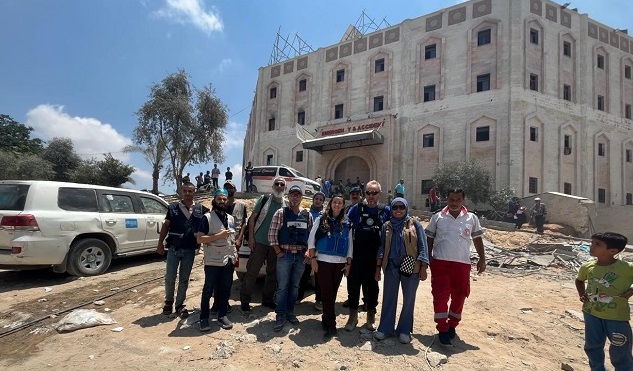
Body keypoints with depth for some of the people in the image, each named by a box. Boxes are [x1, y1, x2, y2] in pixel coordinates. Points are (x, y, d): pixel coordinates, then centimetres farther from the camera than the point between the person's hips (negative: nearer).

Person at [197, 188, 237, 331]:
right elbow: (200, 239, -13)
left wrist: (235, 255, 13)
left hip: (229, 261, 5)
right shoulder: (207, 217, -7)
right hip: (213, 261, -5)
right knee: (208, 291, 5)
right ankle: (204, 318, 16)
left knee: (225, 290, 11)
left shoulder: (231, 219, 12)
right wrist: (219, 235, -21)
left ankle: (222, 316, 23)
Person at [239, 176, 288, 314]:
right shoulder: (264, 199, -2)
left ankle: (268, 299, 27)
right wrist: (251, 237, -10)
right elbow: (252, 218, -2)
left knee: (273, 273, 12)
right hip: (260, 242, -4)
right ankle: (245, 301, 11)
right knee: (252, 271, 0)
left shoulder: (287, 204, 7)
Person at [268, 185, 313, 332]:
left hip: (301, 256, 3)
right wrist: (278, 252, -7)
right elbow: (272, 234, -5)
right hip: (285, 255, -3)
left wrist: (308, 252, 1)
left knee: (295, 286, 12)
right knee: (282, 287, 1)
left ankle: (290, 312, 26)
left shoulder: (308, 215, 6)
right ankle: (280, 316, 12)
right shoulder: (281, 213, -3)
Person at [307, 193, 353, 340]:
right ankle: (331, 326, 3)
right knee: (327, 293, -2)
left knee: (332, 293, 9)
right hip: (323, 261, -2)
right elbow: (311, 239, 0)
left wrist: (348, 263, 6)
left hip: (339, 263, 2)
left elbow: (350, 245, 11)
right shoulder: (321, 220, 2)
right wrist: (313, 258, -7)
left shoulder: (347, 224, 9)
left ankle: (326, 320, 24)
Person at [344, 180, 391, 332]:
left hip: (375, 256, 1)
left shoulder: (386, 211, 1)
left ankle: (371, 315, 28)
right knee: (353, 283, 4)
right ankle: (353, 314, 20)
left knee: (372, 285, 12)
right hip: (357, 255, 0)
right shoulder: (356, 209, -1)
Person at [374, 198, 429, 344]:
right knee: (388, 298, 9)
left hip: (411, 267, -2)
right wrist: (378, 267, 5)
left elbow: (423, 246, -2)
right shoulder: (386, 226, 8)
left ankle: (405, 330, 23)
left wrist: (423, 267, -8)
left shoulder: (415, 224, -1)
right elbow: (382, 247, 9)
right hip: (391, 267, 2)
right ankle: (384, 328, 21)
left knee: (409, 300, 8)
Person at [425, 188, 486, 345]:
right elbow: (429, 239, 8)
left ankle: (452, 325, 31)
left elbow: (477, 239, 13)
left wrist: (482, 258, 7)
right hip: (440, 262, -1)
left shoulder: (472, 218, 6)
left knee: (459, 297, 12)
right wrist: (428, 259, 2)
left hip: (462, 263, 2)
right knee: (440, 296, -3)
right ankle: (442, 329, 9)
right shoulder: (437, 217, 3)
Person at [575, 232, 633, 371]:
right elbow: (579, 280, 15)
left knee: (620, 351, 10)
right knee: (592, 346, 18)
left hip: (617, 316, -4)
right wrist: (582, 294, 2)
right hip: (591, 313, 4)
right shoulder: (587, 267, -6)